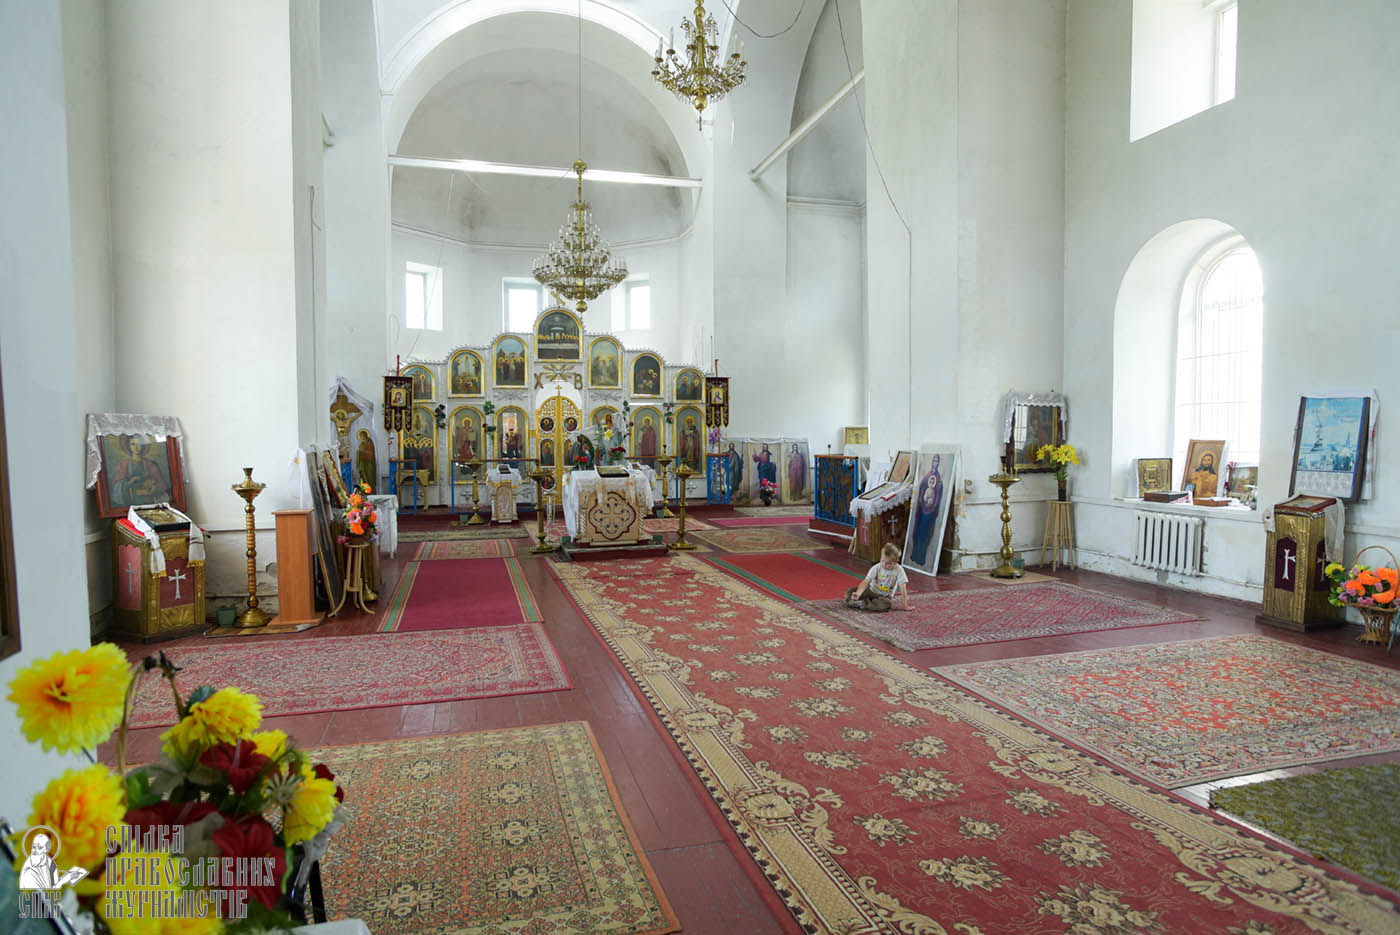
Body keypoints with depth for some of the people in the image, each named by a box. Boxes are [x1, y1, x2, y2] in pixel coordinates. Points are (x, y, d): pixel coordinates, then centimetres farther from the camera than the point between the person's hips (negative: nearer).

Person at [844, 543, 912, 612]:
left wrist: (905, 606, -19)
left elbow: (903, 588, -17)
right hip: (872, 591, 1)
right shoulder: (876, 568, -14)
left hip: (885, 596, -1)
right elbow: (866, 582, -22)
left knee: (887, 603, -39)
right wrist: (858, 593, -40)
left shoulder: (899, 570, -18)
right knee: (850, 591, -16)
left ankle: (863, 603, -28)